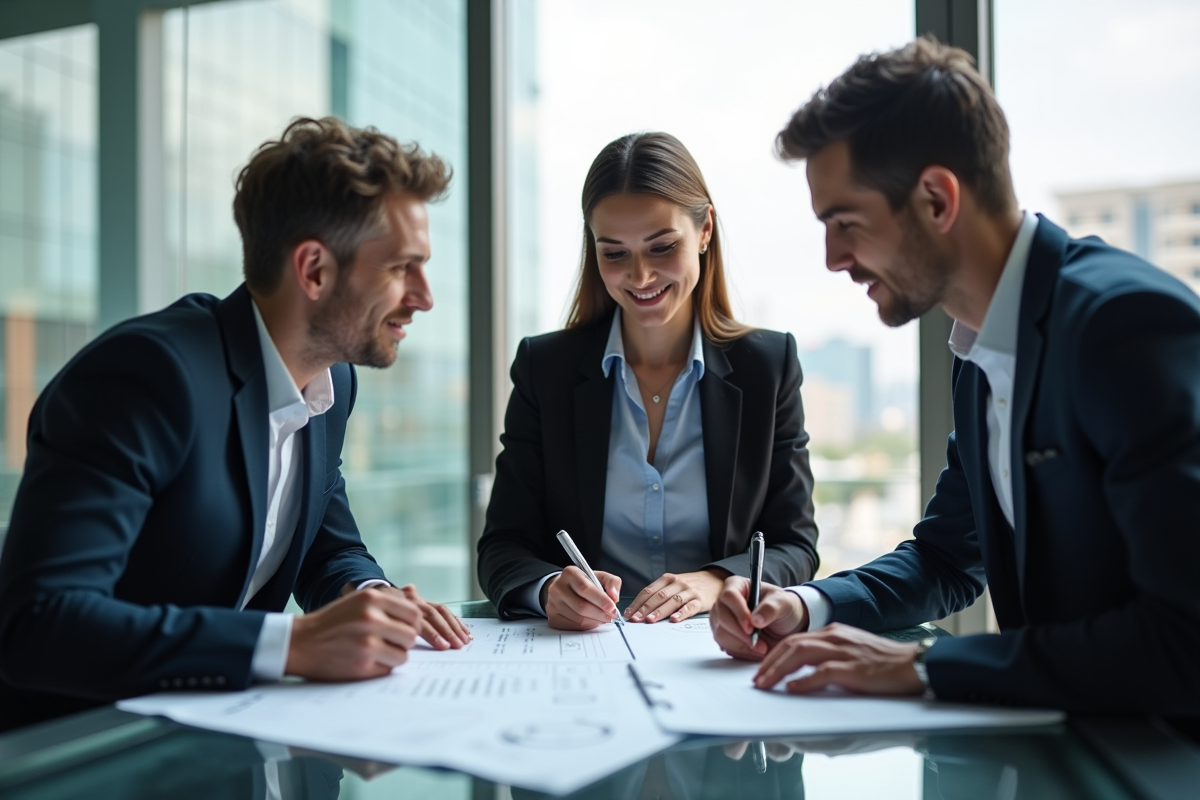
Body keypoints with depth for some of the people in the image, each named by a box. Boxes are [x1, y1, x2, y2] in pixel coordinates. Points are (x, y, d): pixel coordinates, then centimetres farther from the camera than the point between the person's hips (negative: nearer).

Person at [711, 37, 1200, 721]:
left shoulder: (1130, 320, -20)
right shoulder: (982, 360, 6)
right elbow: (947, 557, 15)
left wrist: (920, 664, -23)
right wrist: (810, 607, -1)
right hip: (1070, 741, 6)